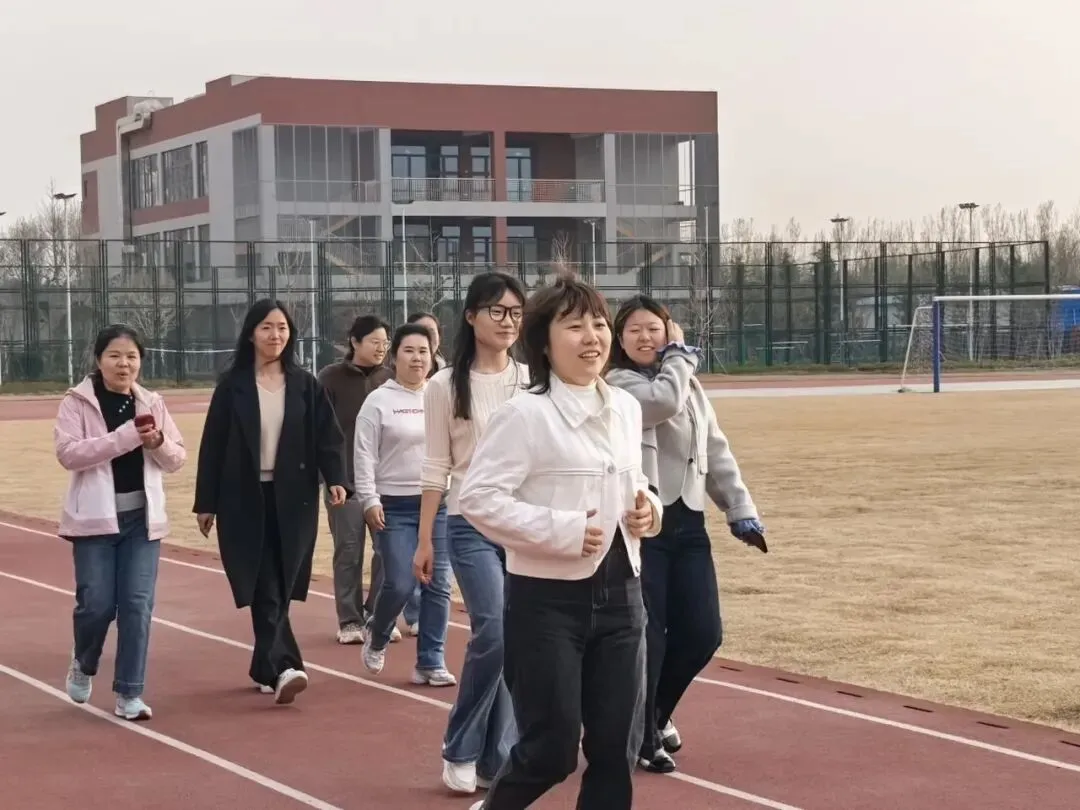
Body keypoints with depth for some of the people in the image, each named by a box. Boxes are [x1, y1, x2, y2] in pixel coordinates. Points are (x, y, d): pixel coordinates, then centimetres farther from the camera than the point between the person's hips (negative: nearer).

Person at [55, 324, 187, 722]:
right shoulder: (77, 402, -4)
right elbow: (67, 453, -17)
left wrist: (158, 442, -12)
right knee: (97, 603, -4)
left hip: (142, 518, 3)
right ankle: (83, 664, 28)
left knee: (138, 604, -2)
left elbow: (177, 458, 10)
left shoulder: (151, 403, 8)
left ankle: (129, 693, 7)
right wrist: (125, 437, -23)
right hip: (95, 518, -3)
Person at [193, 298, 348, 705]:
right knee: (266, 590, -8)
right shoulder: (232, 385, 0)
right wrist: (206, 503, 1)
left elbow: (328, 436, 1)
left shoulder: (305, 385, 4)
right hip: (245, 501, -2)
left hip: (292, 500, 2)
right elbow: (213, 445, 2)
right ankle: (282, 667, -16)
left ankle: (266, 669, 16)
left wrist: (335, 479, -17)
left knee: (279, 588, 4)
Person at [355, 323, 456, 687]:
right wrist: (369, 500, -11)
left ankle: (430, 663, 10)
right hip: (394, 507, -3)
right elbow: (364, 456, -4)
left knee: (437, 585, 1)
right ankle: (377, 636, 22)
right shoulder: (378, 401, -2)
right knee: (399, 585, -8)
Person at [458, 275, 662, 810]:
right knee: (551, 749, -1)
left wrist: (648, 508, 0)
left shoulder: (626, 409, 8)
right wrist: (561, 530, -21)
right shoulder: (524, 415, -13)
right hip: (547, 599, -6)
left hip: (619, 593, 6)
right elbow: (477, 496, -17)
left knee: (616, 747, 8)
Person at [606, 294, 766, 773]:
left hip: (687, 523, 6)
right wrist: (680, 354, -8)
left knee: (702, 633, 4)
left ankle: (656, 712, 29)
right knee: (646, 637, -5)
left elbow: (717, 452, 17)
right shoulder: (616, 385, -5)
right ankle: (642, 737, 12)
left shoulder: (689, 386, 16)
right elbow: (663, 401, -24)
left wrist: (740, 510, 11)